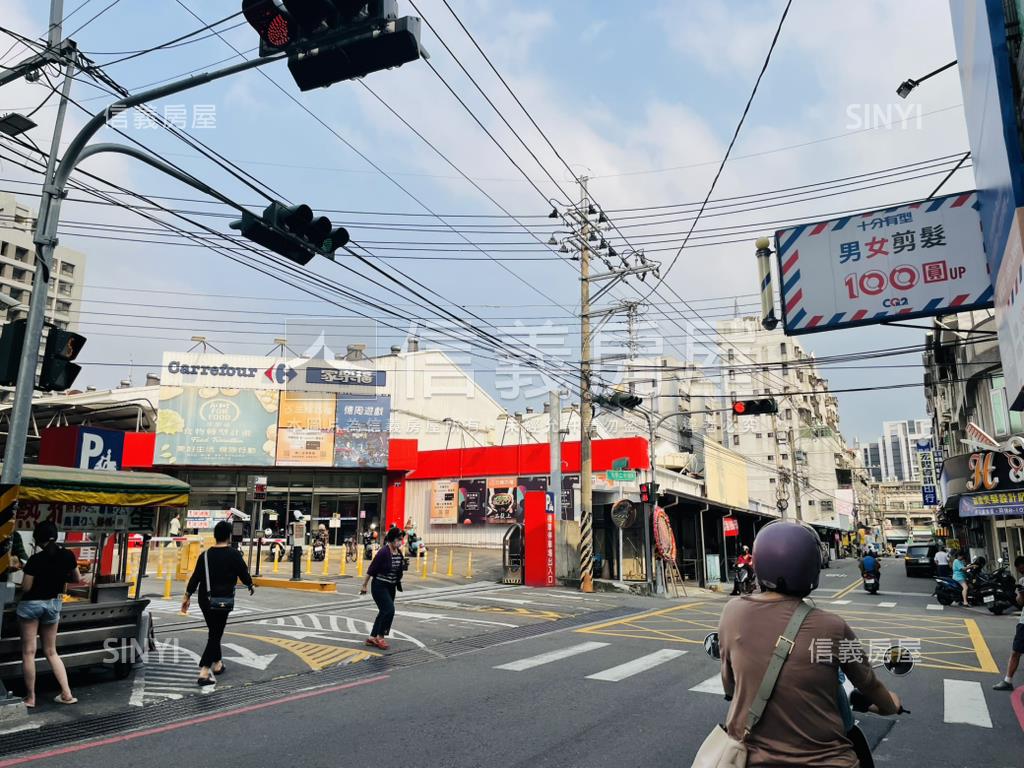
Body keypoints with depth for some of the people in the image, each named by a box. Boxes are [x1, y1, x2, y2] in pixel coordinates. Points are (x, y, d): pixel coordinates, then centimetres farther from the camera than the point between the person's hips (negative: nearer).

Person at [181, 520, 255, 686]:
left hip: (205, 599, 5)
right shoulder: (234, 554, -9)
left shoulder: (205, 555, 4)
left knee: (214, 632, 21)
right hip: (222, 600, -5)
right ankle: (204, 672, -10)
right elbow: (243, 573, -4)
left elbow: (195, 577, 3)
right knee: (215, 634, -2)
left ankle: (217, 664, 31)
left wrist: (187, 596, 9)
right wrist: (251, 585, 15)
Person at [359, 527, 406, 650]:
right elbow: (372, 569, -15)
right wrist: (364, 585, -11)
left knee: (384, 612, 11)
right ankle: (380, 637, 0)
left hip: (391, 587, 8)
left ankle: (372, 637, 22)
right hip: (379, 586, -8)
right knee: (389, 610, -14)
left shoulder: (399, 552, 2)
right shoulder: (383, 552, -20)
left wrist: (404, 565, 0)